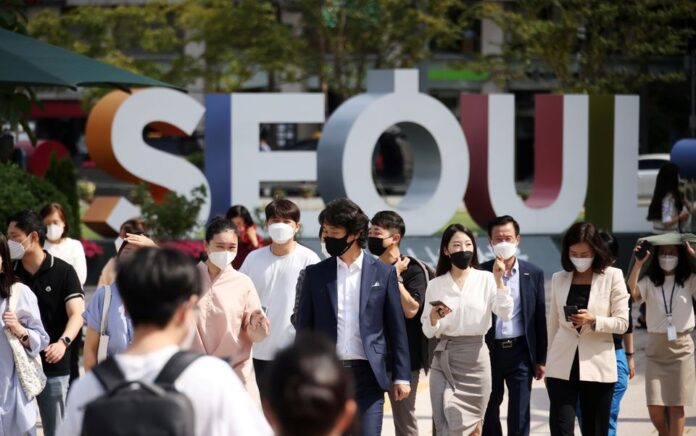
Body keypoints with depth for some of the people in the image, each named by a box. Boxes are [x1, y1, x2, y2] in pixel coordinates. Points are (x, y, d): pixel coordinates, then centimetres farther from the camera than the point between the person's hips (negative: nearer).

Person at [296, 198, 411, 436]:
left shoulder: (383, 273, 3)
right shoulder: (315, 273, 7)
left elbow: (396, 328, 5)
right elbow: (304, 328, 8)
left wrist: (401, 376, 1)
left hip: (367, 374, -1)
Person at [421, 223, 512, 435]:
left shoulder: (486, 279, 1)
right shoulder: (435, 285, 5)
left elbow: (505, 314, -11)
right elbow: (428, 332, 6)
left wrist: (499, 281, -18)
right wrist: (434, 317, -15)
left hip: (475, 358, -1)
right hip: (444, 359, 1)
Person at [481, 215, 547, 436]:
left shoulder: (533, 273, 3)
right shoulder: (481, 272, -1)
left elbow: (539, 318, 5)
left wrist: (541, 359, 4)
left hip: (520, 352, 0)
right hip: (489, 351, 0)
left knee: (519, 416, 1)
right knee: (488, 414, 9)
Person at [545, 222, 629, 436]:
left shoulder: (612, 276, -1)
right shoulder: (559, 279, 9)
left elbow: (622, 322, -3)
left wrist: (593, 320, -20)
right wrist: (547, 363, 15)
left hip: (597, 367, -2)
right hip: (562, 366, 2)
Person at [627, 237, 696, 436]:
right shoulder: (649, 282, 3)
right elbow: (631, 292, -16)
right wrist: (638, 263, -21)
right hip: (655, 348, 1)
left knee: (676, 404, 0)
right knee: (655, 407, -3)